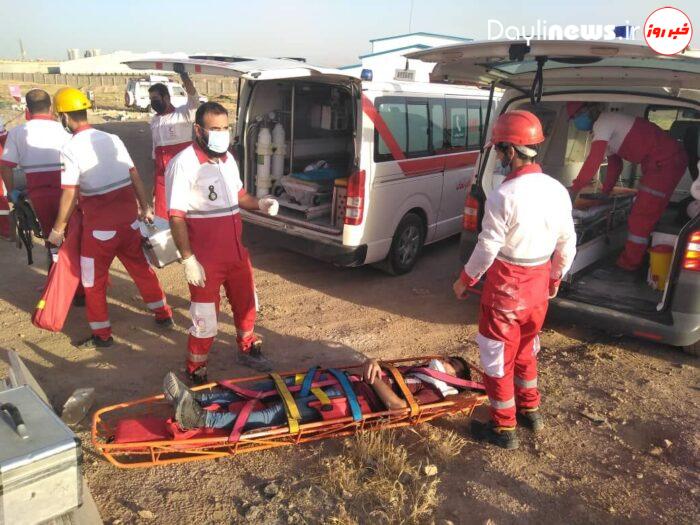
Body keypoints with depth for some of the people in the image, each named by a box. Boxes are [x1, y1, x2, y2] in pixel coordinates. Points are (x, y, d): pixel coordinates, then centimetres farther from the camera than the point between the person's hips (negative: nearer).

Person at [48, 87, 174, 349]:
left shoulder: (70, 149, -13)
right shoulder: (112, 139, 4)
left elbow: (70, 195, -14)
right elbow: (135, 176, 7)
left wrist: (58, 229, -3)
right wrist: (145, 207, 18)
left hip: (99, 225, -5)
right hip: (129, 218, 5)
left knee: (93, 280, 11)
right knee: (141, 268, 19)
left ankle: (102, 335, 19)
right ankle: (163, 314, 29)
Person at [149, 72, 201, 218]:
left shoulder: (183, 114, -6)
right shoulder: (154, 121, 14)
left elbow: (194, 98, -26)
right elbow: (155, 149, 20)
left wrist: (183, 73, -39)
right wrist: (154, 178, 20)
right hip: (162, 176, 6)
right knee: (161, 214, 10)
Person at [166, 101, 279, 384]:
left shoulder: (227, 158, 6)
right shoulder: (183, 164, -17)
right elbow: (176, 217, -19)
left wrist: (259, 203, 0)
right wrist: (188, 259, -23)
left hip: (236, 250, 8)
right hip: (205, 257, -7)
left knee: (246, 303, 24)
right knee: (205, 319, 4)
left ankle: (248, 348, 50)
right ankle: (196, 372, 27)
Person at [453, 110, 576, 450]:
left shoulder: (503, 197, -23)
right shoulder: (558, 191, -1)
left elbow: (487, 250, -17)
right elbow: (567, 246, 7)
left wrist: (464, 282, -1)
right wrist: (554, 279, 22)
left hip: (506, 287, -7)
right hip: (539, 283, 7)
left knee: (497, 355, 9)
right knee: (525, 347, 26)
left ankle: (503, 428, 21)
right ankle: (530, 409, 41)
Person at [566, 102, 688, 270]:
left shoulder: (603, 122, -12)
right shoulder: (608, 127, 19)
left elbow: (593, 161, -22)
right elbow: (615, 165, 24)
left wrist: (574, 189, -19)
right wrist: (605, 192, 21)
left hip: (666, 161, -10)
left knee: (642, 215, -5)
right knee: (647, 212, 16)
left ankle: (629, 263, 2)